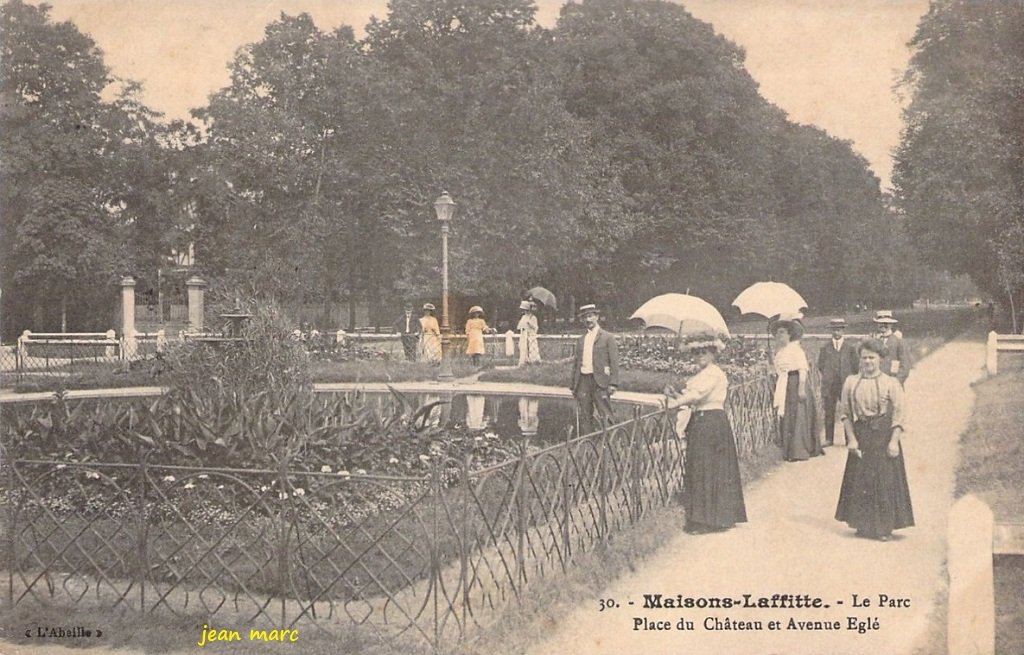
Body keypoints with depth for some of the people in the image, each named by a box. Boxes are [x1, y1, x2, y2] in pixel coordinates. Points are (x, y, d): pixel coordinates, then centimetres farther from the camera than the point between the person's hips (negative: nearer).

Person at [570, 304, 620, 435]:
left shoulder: (608, 337, 3)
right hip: (583, 381, 5)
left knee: (605, 416, -7)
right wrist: (573, 385, 12)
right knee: (584, 417, 5)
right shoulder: (581, 340, 17)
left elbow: (614, 362, -2)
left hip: (599, 381, -5)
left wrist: (613, 383, -11)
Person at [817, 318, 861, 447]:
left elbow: (856, 365, 8)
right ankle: (829, 439, 8)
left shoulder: (850, 347, 5)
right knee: (829, 412, 1)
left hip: (846, 383, -1)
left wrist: (848, 377, 9)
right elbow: (821, 365, 14)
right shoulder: (825, 348, 8)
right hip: (829, 386, 1)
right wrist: (828, 377, 10)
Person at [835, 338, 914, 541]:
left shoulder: (891, 384, -2)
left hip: (884, 437, -2)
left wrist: (894, 441, -12)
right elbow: (846, 413, 5)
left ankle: (884, 527, 9)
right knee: (860, 481, 4)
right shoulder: (851, 382, 4)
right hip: (860, 436, 2)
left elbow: (898, 415, -4)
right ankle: (863, 525, 15)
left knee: (885, 481, 0)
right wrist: (851, 439, -4)